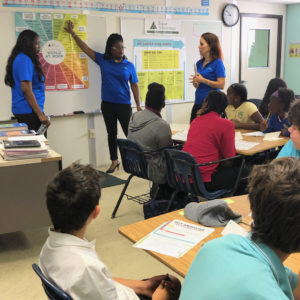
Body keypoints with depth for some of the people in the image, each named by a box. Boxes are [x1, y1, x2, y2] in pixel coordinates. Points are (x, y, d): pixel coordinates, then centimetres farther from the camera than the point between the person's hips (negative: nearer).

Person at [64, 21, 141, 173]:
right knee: (112, 134, 12)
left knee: (130, 133, -2)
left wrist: (138, 106, -3)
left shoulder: (129, 65, -1)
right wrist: (73, 33, 12)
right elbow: (86, 48, 9)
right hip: (107, 104, 3)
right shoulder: (103, 60, 3)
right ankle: (114, 161, 25)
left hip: (124, 105, -2)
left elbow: (135, 86, 1)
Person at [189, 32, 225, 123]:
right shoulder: (199, 63, 11)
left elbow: (221, 85, -16)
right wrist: (195, 82, -2)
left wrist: (202, 80, -17)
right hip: (198, 102, 7)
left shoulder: (217, 63, -9)